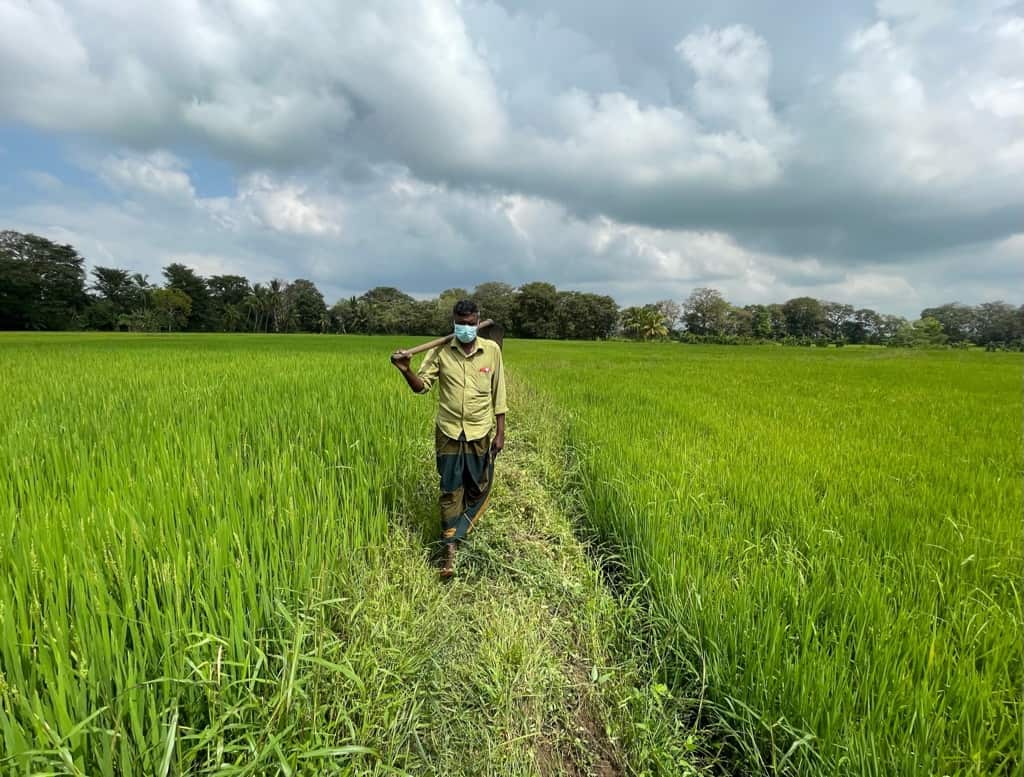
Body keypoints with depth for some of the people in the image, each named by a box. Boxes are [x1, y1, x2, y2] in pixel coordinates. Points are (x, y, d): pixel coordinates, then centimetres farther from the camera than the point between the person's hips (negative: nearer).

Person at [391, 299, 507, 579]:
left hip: (481, 432, 1)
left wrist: (500, 432, 1)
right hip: (449, 431, -1)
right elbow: (421, 386, -4)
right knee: (450, 490, 3)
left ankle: (455, 532, 37)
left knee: (478, 488, 13)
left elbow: (498, 394, 1)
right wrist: (406, 370, -26)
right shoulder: (441, 351, -5)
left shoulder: (492, 350, -4)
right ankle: (449, 547, 13)